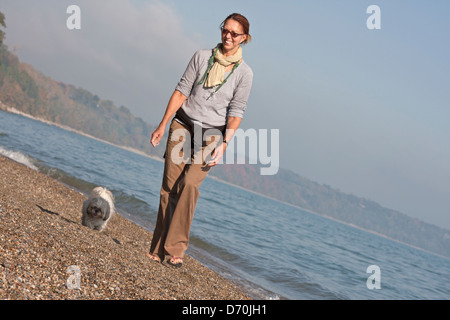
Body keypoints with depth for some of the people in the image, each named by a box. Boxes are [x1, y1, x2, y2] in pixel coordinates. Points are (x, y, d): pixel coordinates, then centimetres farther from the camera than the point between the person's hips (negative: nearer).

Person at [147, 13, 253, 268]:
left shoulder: (244, 73, -1)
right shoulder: (202, 57, 3)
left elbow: (236, 112, -3)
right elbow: (182, 91, 3)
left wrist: (223, 145, -12)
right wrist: (163, 126, 0)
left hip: (211, 135, -2)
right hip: (182, 126, 2)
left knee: (189, 185, -20)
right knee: (169, 187, -3)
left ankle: (176, 248, -17)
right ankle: (158, 250, 2)